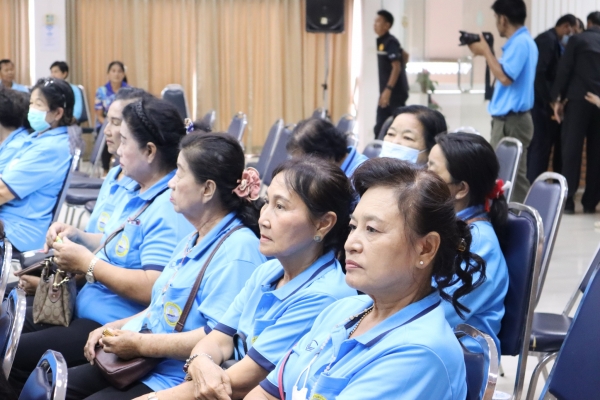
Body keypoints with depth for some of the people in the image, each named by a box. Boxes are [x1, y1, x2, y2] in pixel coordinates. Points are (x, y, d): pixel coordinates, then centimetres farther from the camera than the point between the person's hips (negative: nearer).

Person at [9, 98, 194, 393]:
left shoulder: (170, 210, -23)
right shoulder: (139, 193, 11)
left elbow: (154, 289, -30)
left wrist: (88, 264, -21)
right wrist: (78, 238, 6)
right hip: (86, 309, 11)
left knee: (13, 356, -15)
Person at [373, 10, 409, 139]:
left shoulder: (390, 42, -13)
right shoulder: (381, 42, 12)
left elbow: (396, 67, -19)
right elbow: (405, 55, 23)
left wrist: (388, 89, -25)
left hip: (395, 92, -9)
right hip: (386, 91, 9)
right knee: (380, 128, 8)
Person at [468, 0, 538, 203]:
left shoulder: (520, 43, -17)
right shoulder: (521, 41, 15)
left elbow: (505, 77, -23)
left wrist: (486, 52, -13)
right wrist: (486, 53, 12)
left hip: (512, 120, -10)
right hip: (509, 118, 10)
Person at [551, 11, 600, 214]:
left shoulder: (577, 40, 3)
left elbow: (564, 69, -2)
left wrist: (557, 98, 0)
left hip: (578, 98, -3)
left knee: (571, 149, 0)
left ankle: (567, 199, -4)